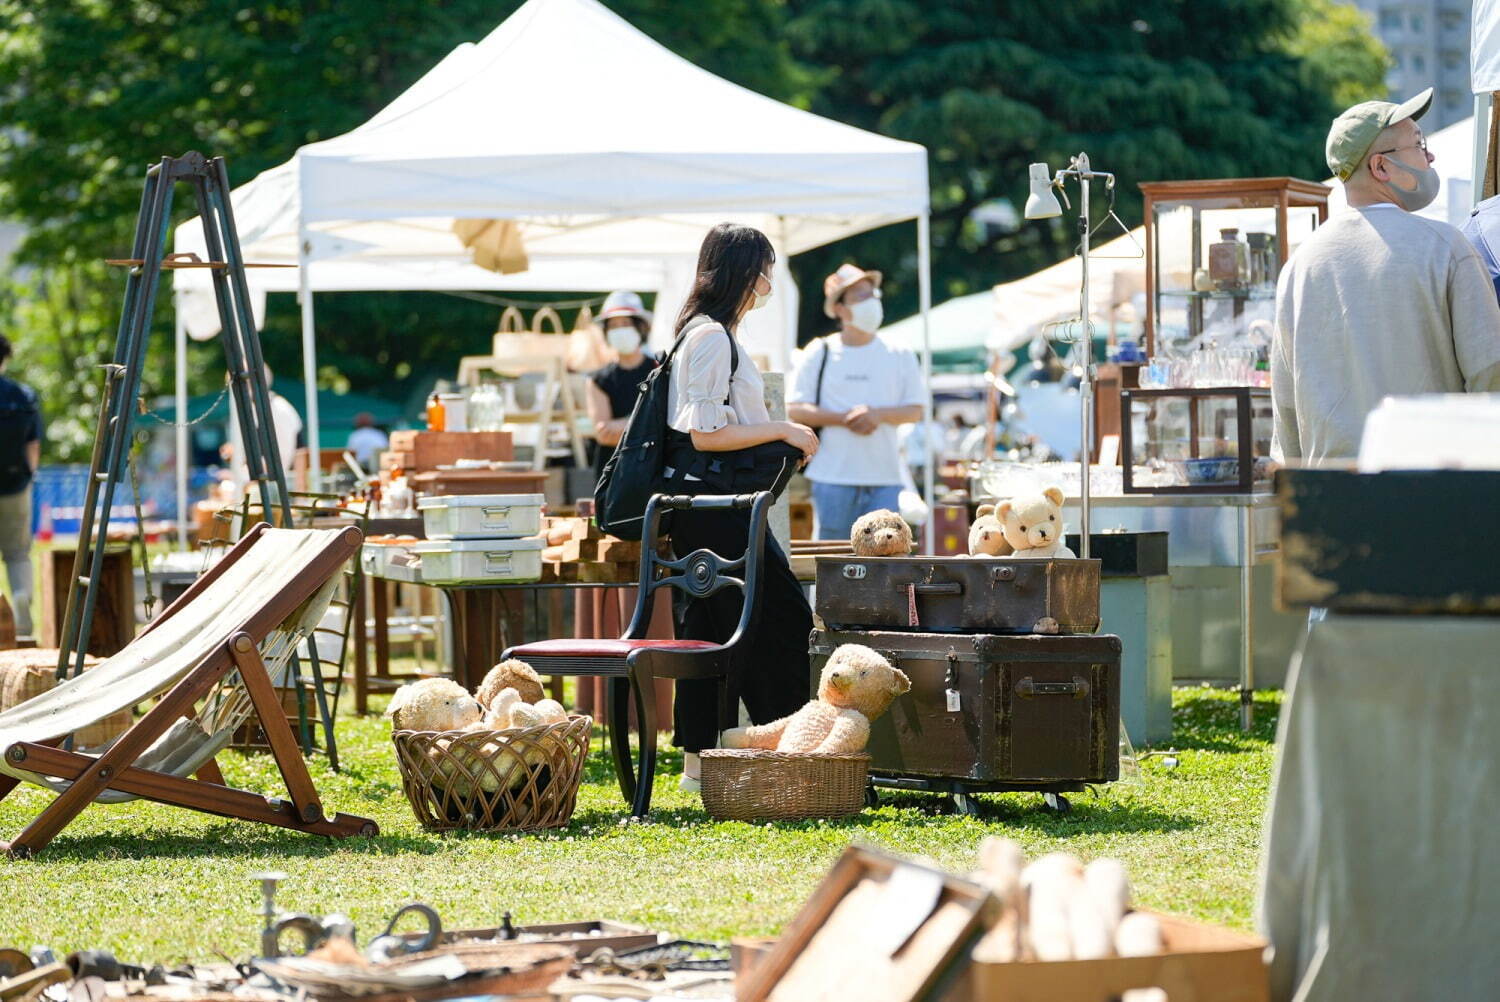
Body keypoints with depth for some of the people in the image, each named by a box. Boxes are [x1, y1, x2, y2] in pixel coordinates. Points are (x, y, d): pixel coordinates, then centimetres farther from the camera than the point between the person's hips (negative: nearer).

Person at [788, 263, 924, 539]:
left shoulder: (899, 356, 10)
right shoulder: (819, 355, 5)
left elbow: (915, 410, 7)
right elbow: (795, 410, 0)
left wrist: (876, 414, -12)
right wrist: (844, 419, -13)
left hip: (885, 478, 1)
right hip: (833, 477, -1)